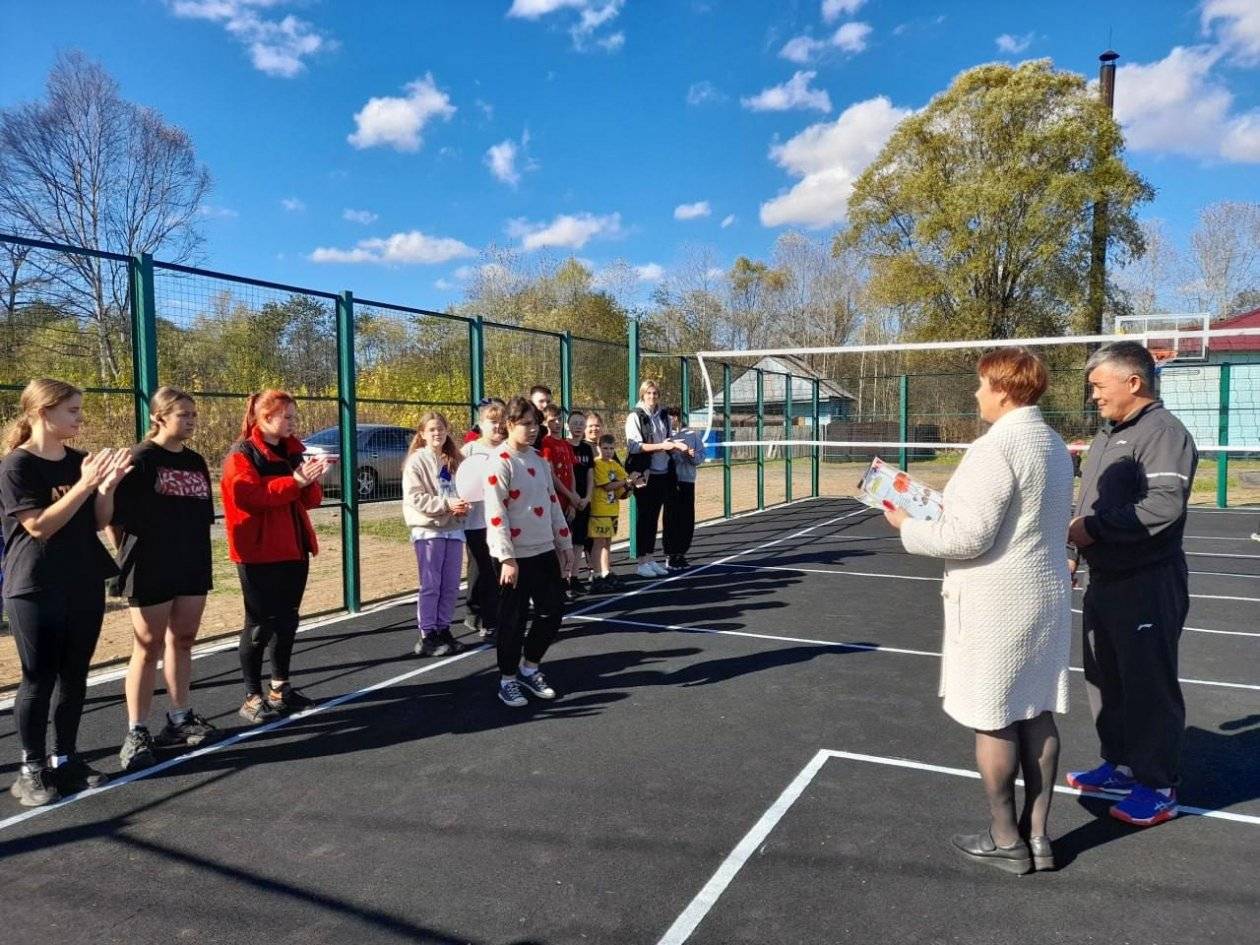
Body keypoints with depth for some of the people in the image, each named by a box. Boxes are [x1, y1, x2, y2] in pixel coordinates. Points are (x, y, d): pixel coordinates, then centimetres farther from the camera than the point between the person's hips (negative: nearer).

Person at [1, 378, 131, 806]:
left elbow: (99, 522, 9)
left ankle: (65, 758, 23)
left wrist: (107, 485, -8)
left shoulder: (80, 460, 7)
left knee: (75, 677, 11)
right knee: (39, 679, 1)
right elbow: (39, 526, -18)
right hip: (36, 590, -6)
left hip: (85, 586, 6)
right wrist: (84, 484, -23)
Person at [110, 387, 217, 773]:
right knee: (149, 648, 0)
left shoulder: (196, 461, 10)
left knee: (182, 642, 13)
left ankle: (180, 719, 25)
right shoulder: (141, 459, -10)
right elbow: (115, 516, -11)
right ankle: (136, 734, 9)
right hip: (151, 571, -6)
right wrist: (130, 557, -8)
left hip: (193, 567, 6)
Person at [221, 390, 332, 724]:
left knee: (287, 620, 13)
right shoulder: (241, 454, -8)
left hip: (294, 549, 7)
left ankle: (280, 688, 26)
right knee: (260, 624, -2)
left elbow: (311, 499, 12)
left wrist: (311, 480, -9)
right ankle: (252, 698, 8)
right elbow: (250, 496, -22)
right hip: (260, 552, -7)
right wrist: (295, 481, -25)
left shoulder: (293, 451, 14)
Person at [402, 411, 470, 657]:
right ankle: (427, 636, 6)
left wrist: (464, 505, -7)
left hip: (454, 528, 5)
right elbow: (414, 498, -12)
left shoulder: (454, 460, 12)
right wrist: (446, 505, -19)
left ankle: (443, 630, 19)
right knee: (430, 585, -2)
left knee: (451, 585, 8)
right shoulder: (416, 461, -4)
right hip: (428, 529, -5)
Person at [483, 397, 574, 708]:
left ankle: (529, 668, 28)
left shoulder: (539, 460, 11)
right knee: (514, 619, 2)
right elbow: (496, 514, -18)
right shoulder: (500, 463, -13)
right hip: (516, 555, -7)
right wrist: (507, 558, -21)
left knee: (553, 611, 10)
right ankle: (508, 680, 19)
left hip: (545, 551, 7)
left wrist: (564, 542, 15)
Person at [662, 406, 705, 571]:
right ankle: (670, 555, 9)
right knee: (671, 519, -1)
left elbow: (701, 456, 7)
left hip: (687, 481, 3)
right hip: (669, 482, -3)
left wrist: (692, 455, -13)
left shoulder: (692, 434, 7)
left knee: (687, 520, 7)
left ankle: (681, 553, 21)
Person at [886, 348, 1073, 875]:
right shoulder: (1054, 445, 10)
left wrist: (908, 526, -8)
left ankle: (1006, 841, 18)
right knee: (1037, 715, 14)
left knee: (992, 721, 5)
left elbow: (967, 536, -23)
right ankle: (1038, 835, 25)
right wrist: (947, 508, 16)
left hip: (995, 605, -9)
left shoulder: (995, 448, -20)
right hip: (1045, 595, 9)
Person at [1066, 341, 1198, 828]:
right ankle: (1120, 764, 33)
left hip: (1148, 586, -10)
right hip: (1104, 579, 10)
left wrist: (1096, 527, -21)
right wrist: (1079, 546, 18)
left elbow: (1163, 505, -27)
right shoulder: (1107, 433, 15)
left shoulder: (1163, 432, -15)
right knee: (1104, 677, 17)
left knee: (1148, 684, 0)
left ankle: (1158, 787, 13)